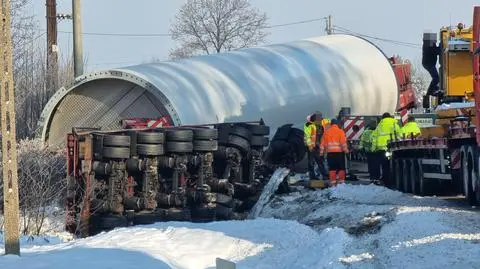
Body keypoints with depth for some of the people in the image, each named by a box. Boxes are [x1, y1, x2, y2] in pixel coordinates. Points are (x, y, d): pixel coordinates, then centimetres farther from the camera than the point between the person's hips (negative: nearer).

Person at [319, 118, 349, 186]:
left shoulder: (326, 132, 8)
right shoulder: (340, 131, -1)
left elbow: (323, 143, 9)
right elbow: (343, 142, -9)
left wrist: (322, 152, 14)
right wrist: (346, 150, -6)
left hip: (330, 153, 2)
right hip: (339, 152, -2)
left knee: (332, 168, 6)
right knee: (341, 167, 6)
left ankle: (332, 182, 2)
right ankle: (341, 181, 1)